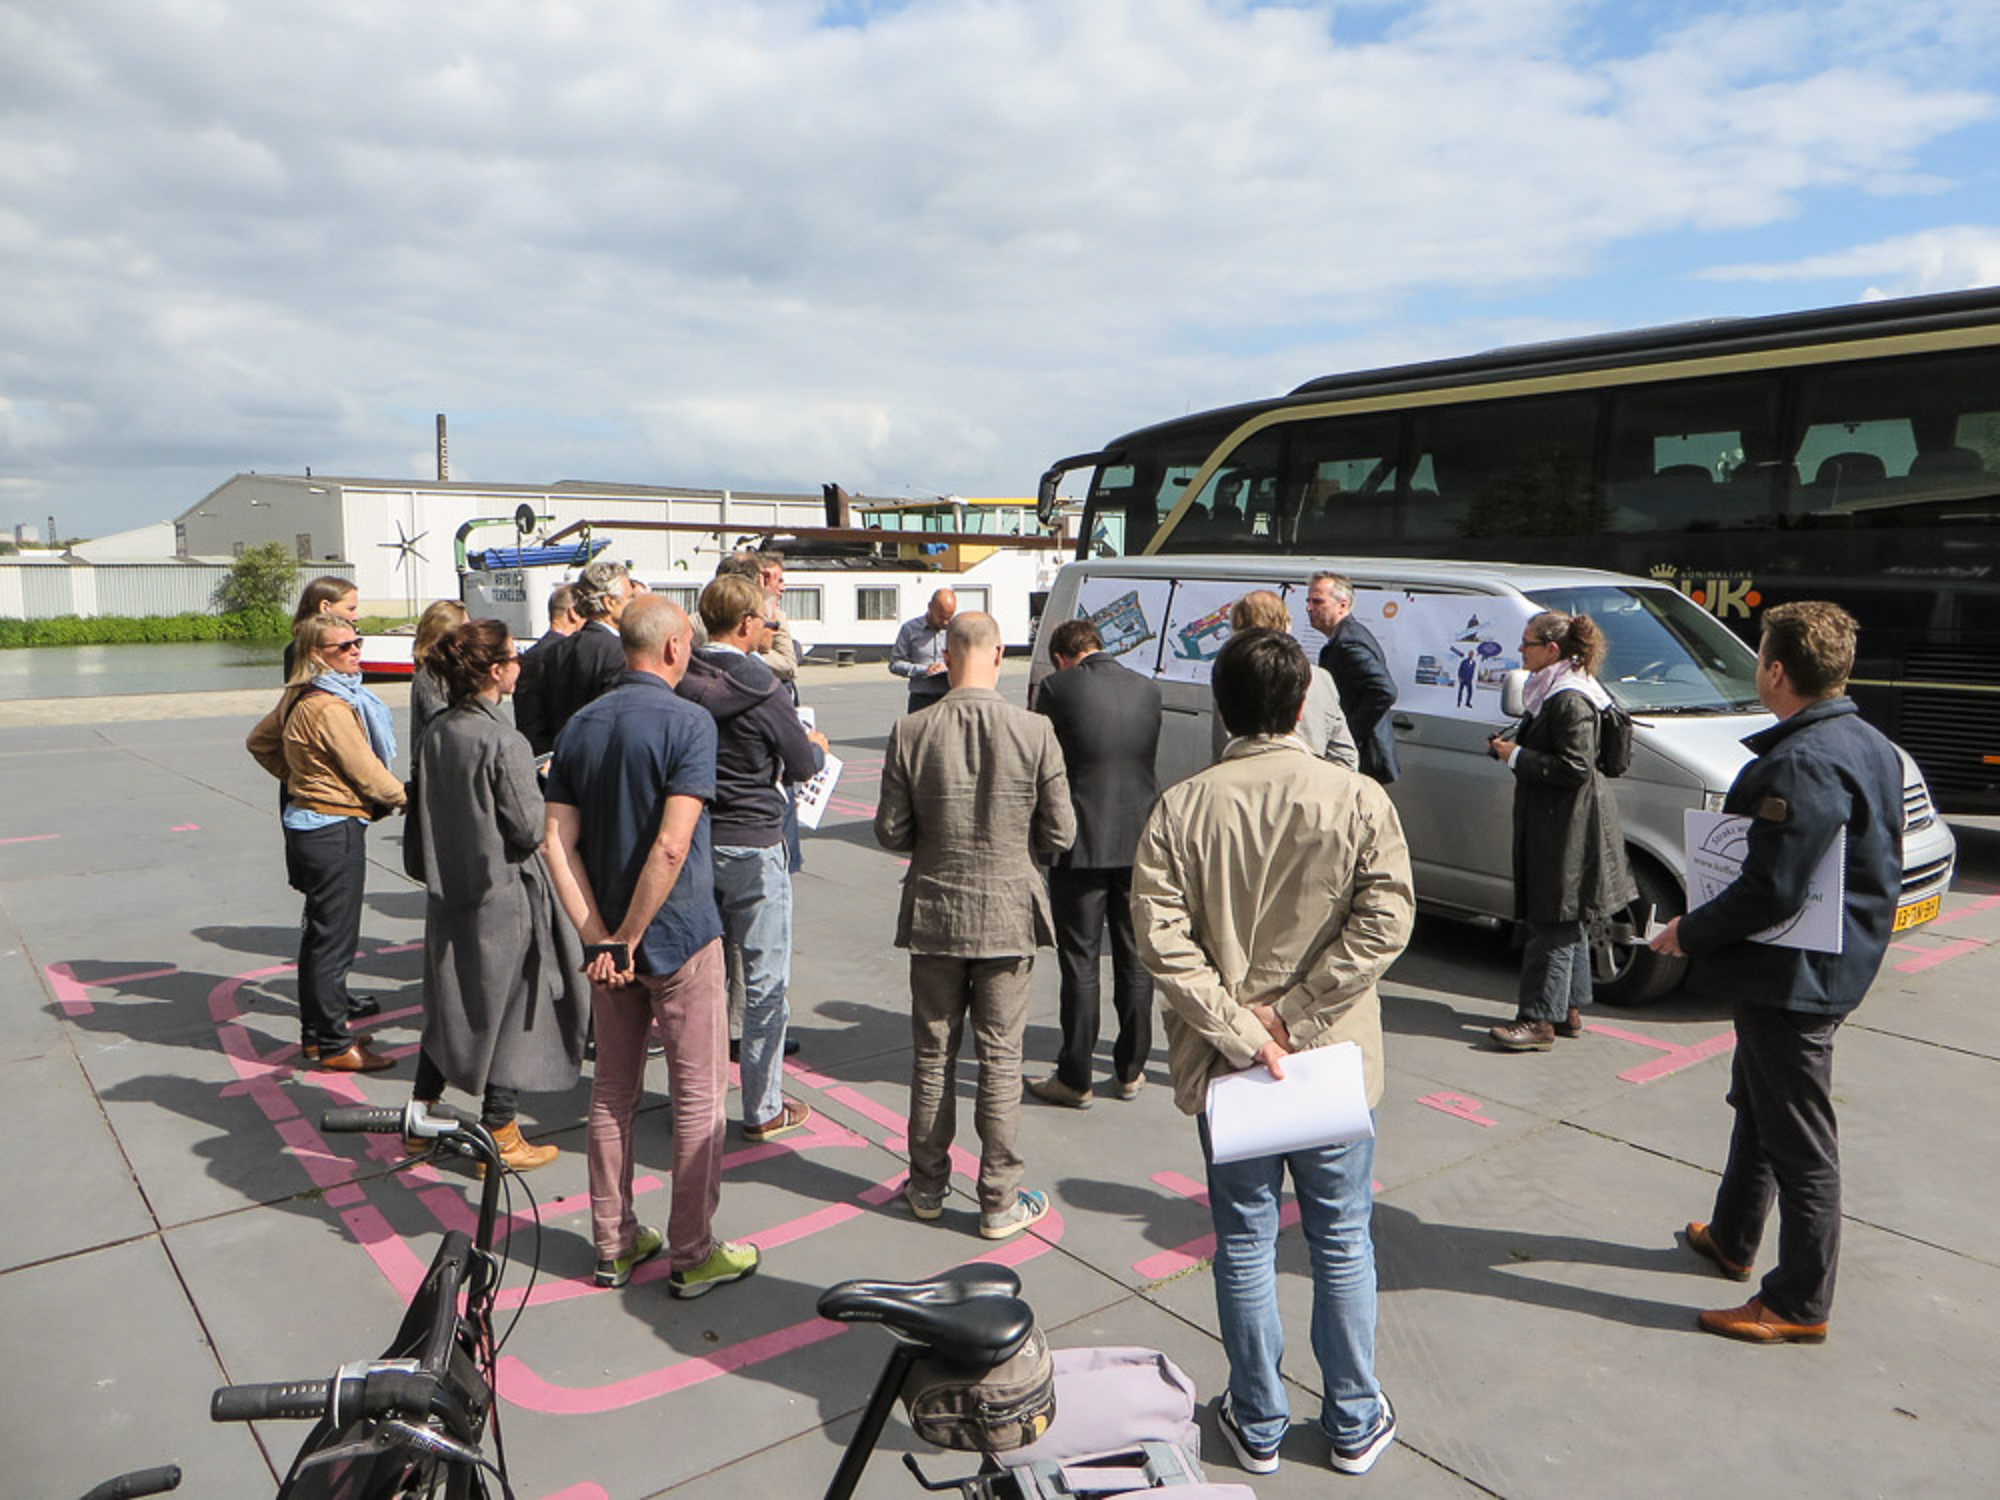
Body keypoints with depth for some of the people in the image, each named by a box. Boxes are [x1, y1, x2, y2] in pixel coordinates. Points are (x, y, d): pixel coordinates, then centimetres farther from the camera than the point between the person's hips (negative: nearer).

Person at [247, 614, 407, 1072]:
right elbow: (367, 773, -16)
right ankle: (333, 1044, 8)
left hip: (308, 822, 10)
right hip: (335, 829, -10)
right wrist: (404, 797, 0)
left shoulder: (299, 697, 9)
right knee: (334, 936, -2)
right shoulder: (330, 707, -20)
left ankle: (316, 1031, 29)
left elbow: (259, 742, 24)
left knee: (320, 933, 18)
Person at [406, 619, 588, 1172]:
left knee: (448, 1004, 21)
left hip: (448, 892, 7)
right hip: (503, 896, -7)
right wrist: (542, 788, -1)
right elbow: (529, 829, -19)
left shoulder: (436, 732, 2)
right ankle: (499, 1136, 16)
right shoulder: (503, 741, -21)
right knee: (508, 1009, 6)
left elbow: (420, 813, 10)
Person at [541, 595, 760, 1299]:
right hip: (679, 934, -6)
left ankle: (614, 1244, 28)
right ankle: (693, 1255, 16)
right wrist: (633, 937, -14)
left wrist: (600, 937, -7)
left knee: (613, 1089, 17)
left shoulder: (579, 725, 4)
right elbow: (672, 845, -24)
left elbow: (557, 841, -3)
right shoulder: (688, 722, -15)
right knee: (698, 1093, 6)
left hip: (607, 937, 6)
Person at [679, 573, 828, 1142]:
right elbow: (803, 766, -7)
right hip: (752, 844, -5)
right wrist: (817, 747, 16)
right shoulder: (761, 690, -16)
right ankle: (764, 1110, 14)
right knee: (765, 980, 5)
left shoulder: (680, 686, -2)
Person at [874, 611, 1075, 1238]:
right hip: (1008, 914, -1)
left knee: (932, 1053, 15)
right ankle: (1000, 1202, 18)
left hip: (934, 914, 1)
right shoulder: (1035, 732, -12)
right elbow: (1059, 833, -7)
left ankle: (928, 1186, 29)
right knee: (1000, 1057, 9)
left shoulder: (912, 732, -10)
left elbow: (891, 832, -5)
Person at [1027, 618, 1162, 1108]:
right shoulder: (1147, 689, 4)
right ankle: (1130, 1071, 26)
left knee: (1079, 963, 5)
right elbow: (1149, 758, 12)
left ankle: (1074, 1079, 12)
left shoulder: (1056, 689, -9)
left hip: (1081, 845, -4)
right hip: (1139, 842, 4)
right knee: (1135, 959, 14)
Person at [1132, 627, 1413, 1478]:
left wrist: (1240, 1033, -13)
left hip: (1222, 1066, 0)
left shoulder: (1181, 809, -9)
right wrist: (1292, 1017, -14)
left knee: (1244, 1243, 15)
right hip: (1336, 1059, 0)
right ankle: (1354, 1424, 31)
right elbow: (1384, 921, -16)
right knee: (1341, 1245, 16)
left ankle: (1258, 1425, 30)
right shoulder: (1358, 800, -9)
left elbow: (1161, 937, -16)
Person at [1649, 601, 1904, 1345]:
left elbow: (1769, 892, -28)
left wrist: (1689, 930, -12)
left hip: (1792, 978, -11)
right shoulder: (1870, 745, 7)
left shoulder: (1801, 764, -26)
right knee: (1758, 1106, 25)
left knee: (1800, 1142, 2)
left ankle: (1799, 1305, 16)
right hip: (1837, 963, 11)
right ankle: (1731, 1238, 42)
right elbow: (1872, 864, 15)